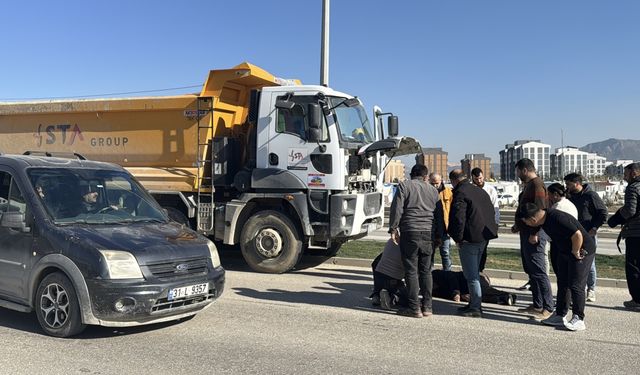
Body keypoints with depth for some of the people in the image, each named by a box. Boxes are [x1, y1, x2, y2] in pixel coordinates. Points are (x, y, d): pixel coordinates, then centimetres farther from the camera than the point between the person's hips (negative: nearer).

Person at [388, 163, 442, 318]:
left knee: (411, 271, -1)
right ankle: (427, 307, 13)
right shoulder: (433, 190, 16)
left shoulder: (404, 186, 2)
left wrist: (393, 229, -3)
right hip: (429, 234, 4)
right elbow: (439, 214, 17)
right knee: (426, 271, 11)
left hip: (410, 232, -4)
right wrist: (438, 235, 22)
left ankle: (415, 308, 0)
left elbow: (397, 209, -7)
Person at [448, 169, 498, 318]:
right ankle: (474, 304, 26)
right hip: (483, 236, 9)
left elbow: (458, 218, -20)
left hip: (470, 239, -9)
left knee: (471, 275, -3)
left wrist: (458, 239, -11)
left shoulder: (460, 193, -14)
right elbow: (491, 212, 20)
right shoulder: (480, 191, 15)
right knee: (474, 272, 18)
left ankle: (476, 308, 0)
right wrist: (489, 231, 22)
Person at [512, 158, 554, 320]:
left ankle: (548, 308, -3)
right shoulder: (529, 185, 18)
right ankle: (537, 305, 22)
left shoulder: (536, 185, -14)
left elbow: (540, 210, -22)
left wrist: (534, 233, -24)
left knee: (538, 271, -8)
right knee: (530, 270, 14)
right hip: (527, 233, 11)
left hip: (534, 235, -11)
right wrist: (519, 225, 23)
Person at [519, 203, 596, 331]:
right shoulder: (544, 217, -3)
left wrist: (575, 252, -20)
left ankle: (578, 319, 0)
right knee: (562, 284, 11)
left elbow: (577, 235, -34)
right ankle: (560, 316, 18)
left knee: (575, 285, -8)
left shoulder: (558, 219, -33)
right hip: (564, 252, 9)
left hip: (582, 251, -9)